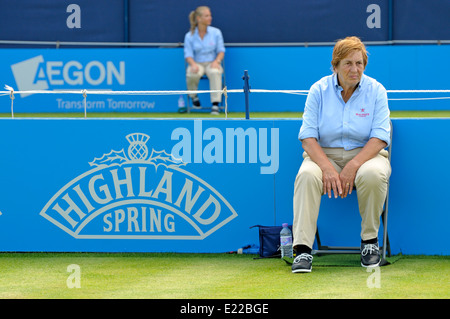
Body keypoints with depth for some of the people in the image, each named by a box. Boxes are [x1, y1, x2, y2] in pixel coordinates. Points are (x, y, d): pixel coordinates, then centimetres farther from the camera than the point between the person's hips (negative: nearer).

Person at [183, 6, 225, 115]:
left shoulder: (216, 32, 3)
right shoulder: (189, 36, 1)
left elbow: (221, 50, 4)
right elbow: (188, 54, -2)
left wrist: (217, 61, -16)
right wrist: (193, 64, -23)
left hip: (212, 63, 0)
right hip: (197, 64, 0)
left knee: (215, 73, -37)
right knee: (192, 74, -36)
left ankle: (215, 104, -37)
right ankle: (194, 96, -3)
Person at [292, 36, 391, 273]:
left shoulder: (376, 91, -1)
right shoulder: (319, 90, 0)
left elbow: (380, 137, -8)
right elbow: (308, 136, -5)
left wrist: (353, 166, -23)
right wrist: (327, 168, -22)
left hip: (365, 154, 0)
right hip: (324, 154, 0)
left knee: (373, 174, -36)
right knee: (307, 175, -33)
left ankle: (370, 240, -15)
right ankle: (303, 250, -34)